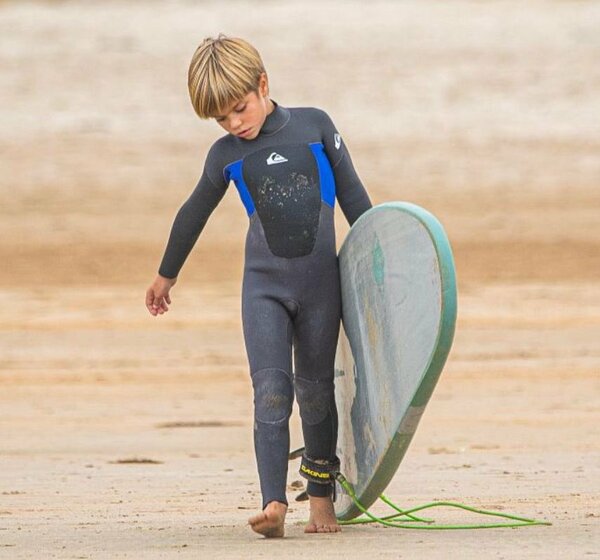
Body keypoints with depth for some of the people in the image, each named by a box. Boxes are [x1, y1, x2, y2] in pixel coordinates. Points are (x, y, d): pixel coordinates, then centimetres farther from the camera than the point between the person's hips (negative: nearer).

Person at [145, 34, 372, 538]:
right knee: (271, 392, -14)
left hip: (321, 285, 0)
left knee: (315, 392, 8)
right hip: (264, 284, 0)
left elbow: (352, 194, 8)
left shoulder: (314, 126, 0)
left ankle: (322, 497, 22)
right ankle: (274, 505, -22)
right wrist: (166, 276, 28)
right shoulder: (226, 155, 3)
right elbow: (194, 214, 17)